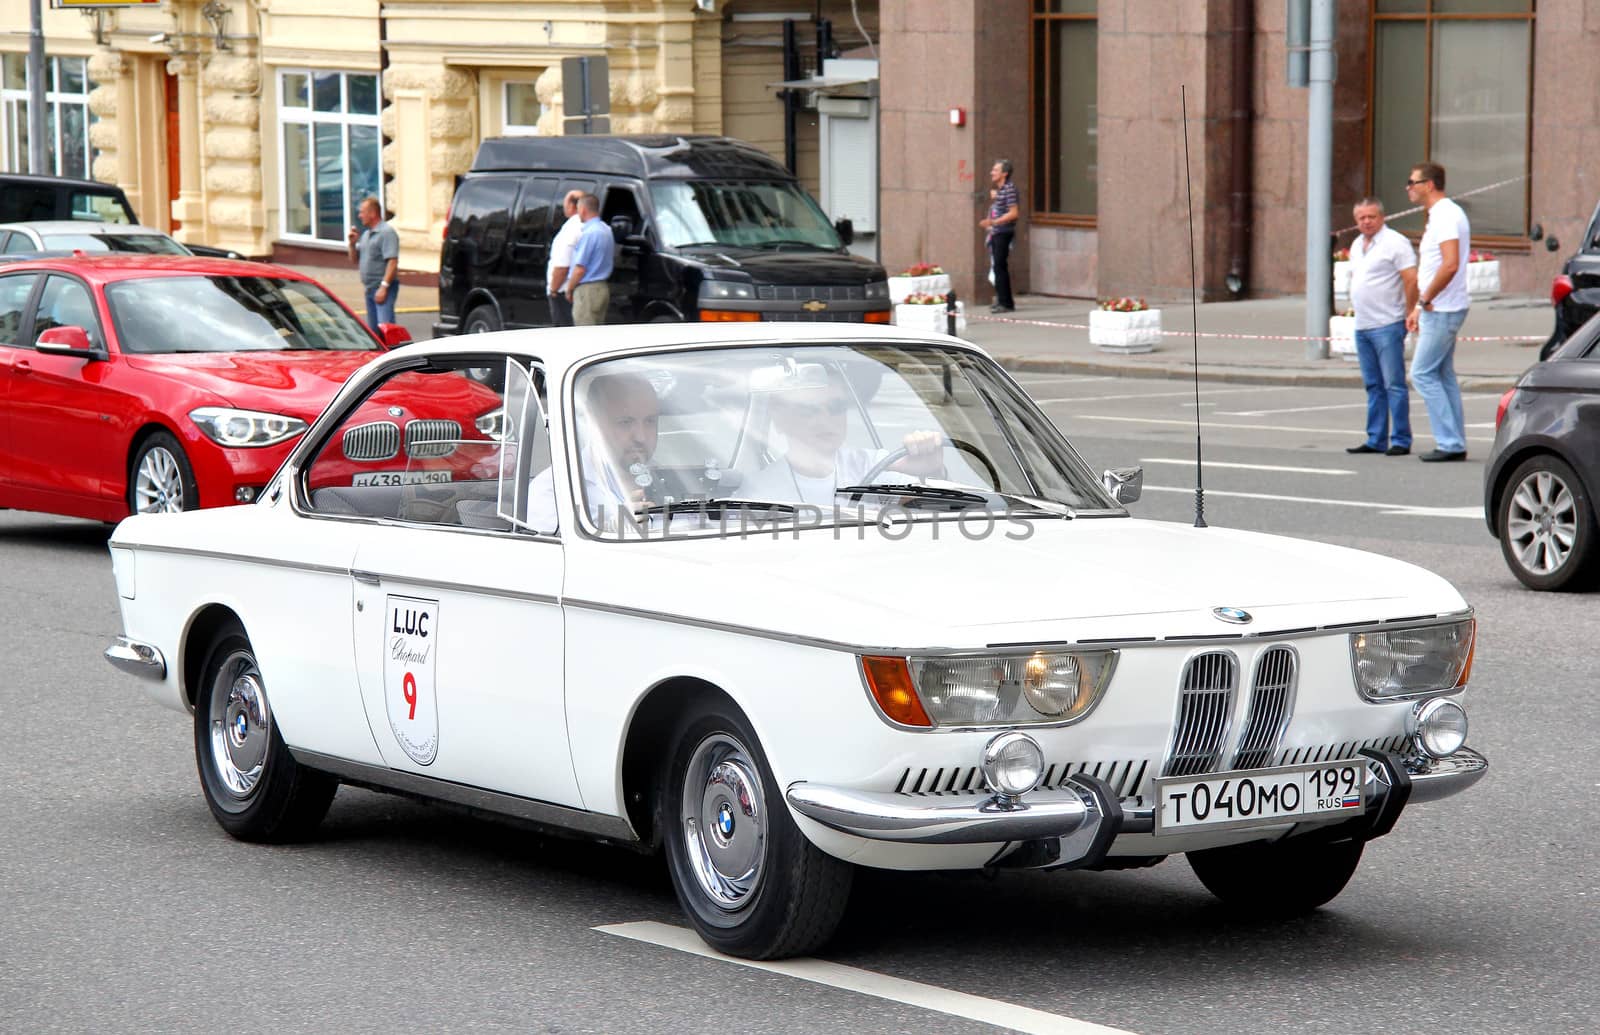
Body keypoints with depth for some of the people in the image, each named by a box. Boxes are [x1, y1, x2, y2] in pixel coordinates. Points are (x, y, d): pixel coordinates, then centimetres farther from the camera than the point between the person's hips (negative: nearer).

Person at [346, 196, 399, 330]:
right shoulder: (366, 235, 18)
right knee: (372, 329, 11)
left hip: (383, 288, -9)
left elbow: (392, 262, -19)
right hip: (369, 288, 9)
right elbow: (355, 260, 24)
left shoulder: (386, 232, -11)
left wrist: (384, 287, -24)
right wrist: (352, 244, 6)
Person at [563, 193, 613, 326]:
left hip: (587, 290, -10)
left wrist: (569, 289, -5)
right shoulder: (607, 230, 12)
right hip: (602, 288, 10)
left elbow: (580, 269, -19)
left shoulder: (589, 233, -18)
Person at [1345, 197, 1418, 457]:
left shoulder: (1395, 243, -9)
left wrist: (1409, 314, -14)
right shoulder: (1357, 246, 17)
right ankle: (1376, 440, 15)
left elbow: (1411, 280, -14)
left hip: (1387, 326, -8)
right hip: (1362, 326, 8)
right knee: (1373, 386, 11)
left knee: (1394, 384, -7)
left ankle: (1401, 441, -5)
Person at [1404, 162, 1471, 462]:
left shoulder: (1446, 216, -17)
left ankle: (1449, 443, -9)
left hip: (1442, 311, -10)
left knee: (1423, 373, -9)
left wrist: (1425, 299, -18)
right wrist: (1419, 308, 20)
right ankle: (1455, 444, 14)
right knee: (1443, 375, 12)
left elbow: (1450, 265, -28)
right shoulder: (1439, 215, 16)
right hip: (1438, 310, 10)